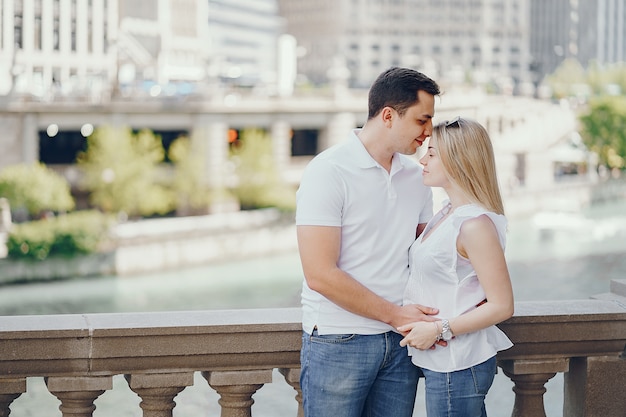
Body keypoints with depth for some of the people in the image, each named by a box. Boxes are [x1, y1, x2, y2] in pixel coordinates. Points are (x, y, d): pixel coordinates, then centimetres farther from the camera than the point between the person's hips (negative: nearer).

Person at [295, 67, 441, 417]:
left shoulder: (416, 176, 9)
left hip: (401, 342, 6)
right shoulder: (328, 171, -11)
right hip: (339, 342, -5)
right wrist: (396, 315, -14)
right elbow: (320, 275, -17)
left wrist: (431, 318, -6)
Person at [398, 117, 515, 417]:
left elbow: (501, 306, -19)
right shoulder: (448, 214, 10)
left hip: (458, 367, -9)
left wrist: (439, 329, -20)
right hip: (441, 361, 9)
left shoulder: (475, 224, -19)